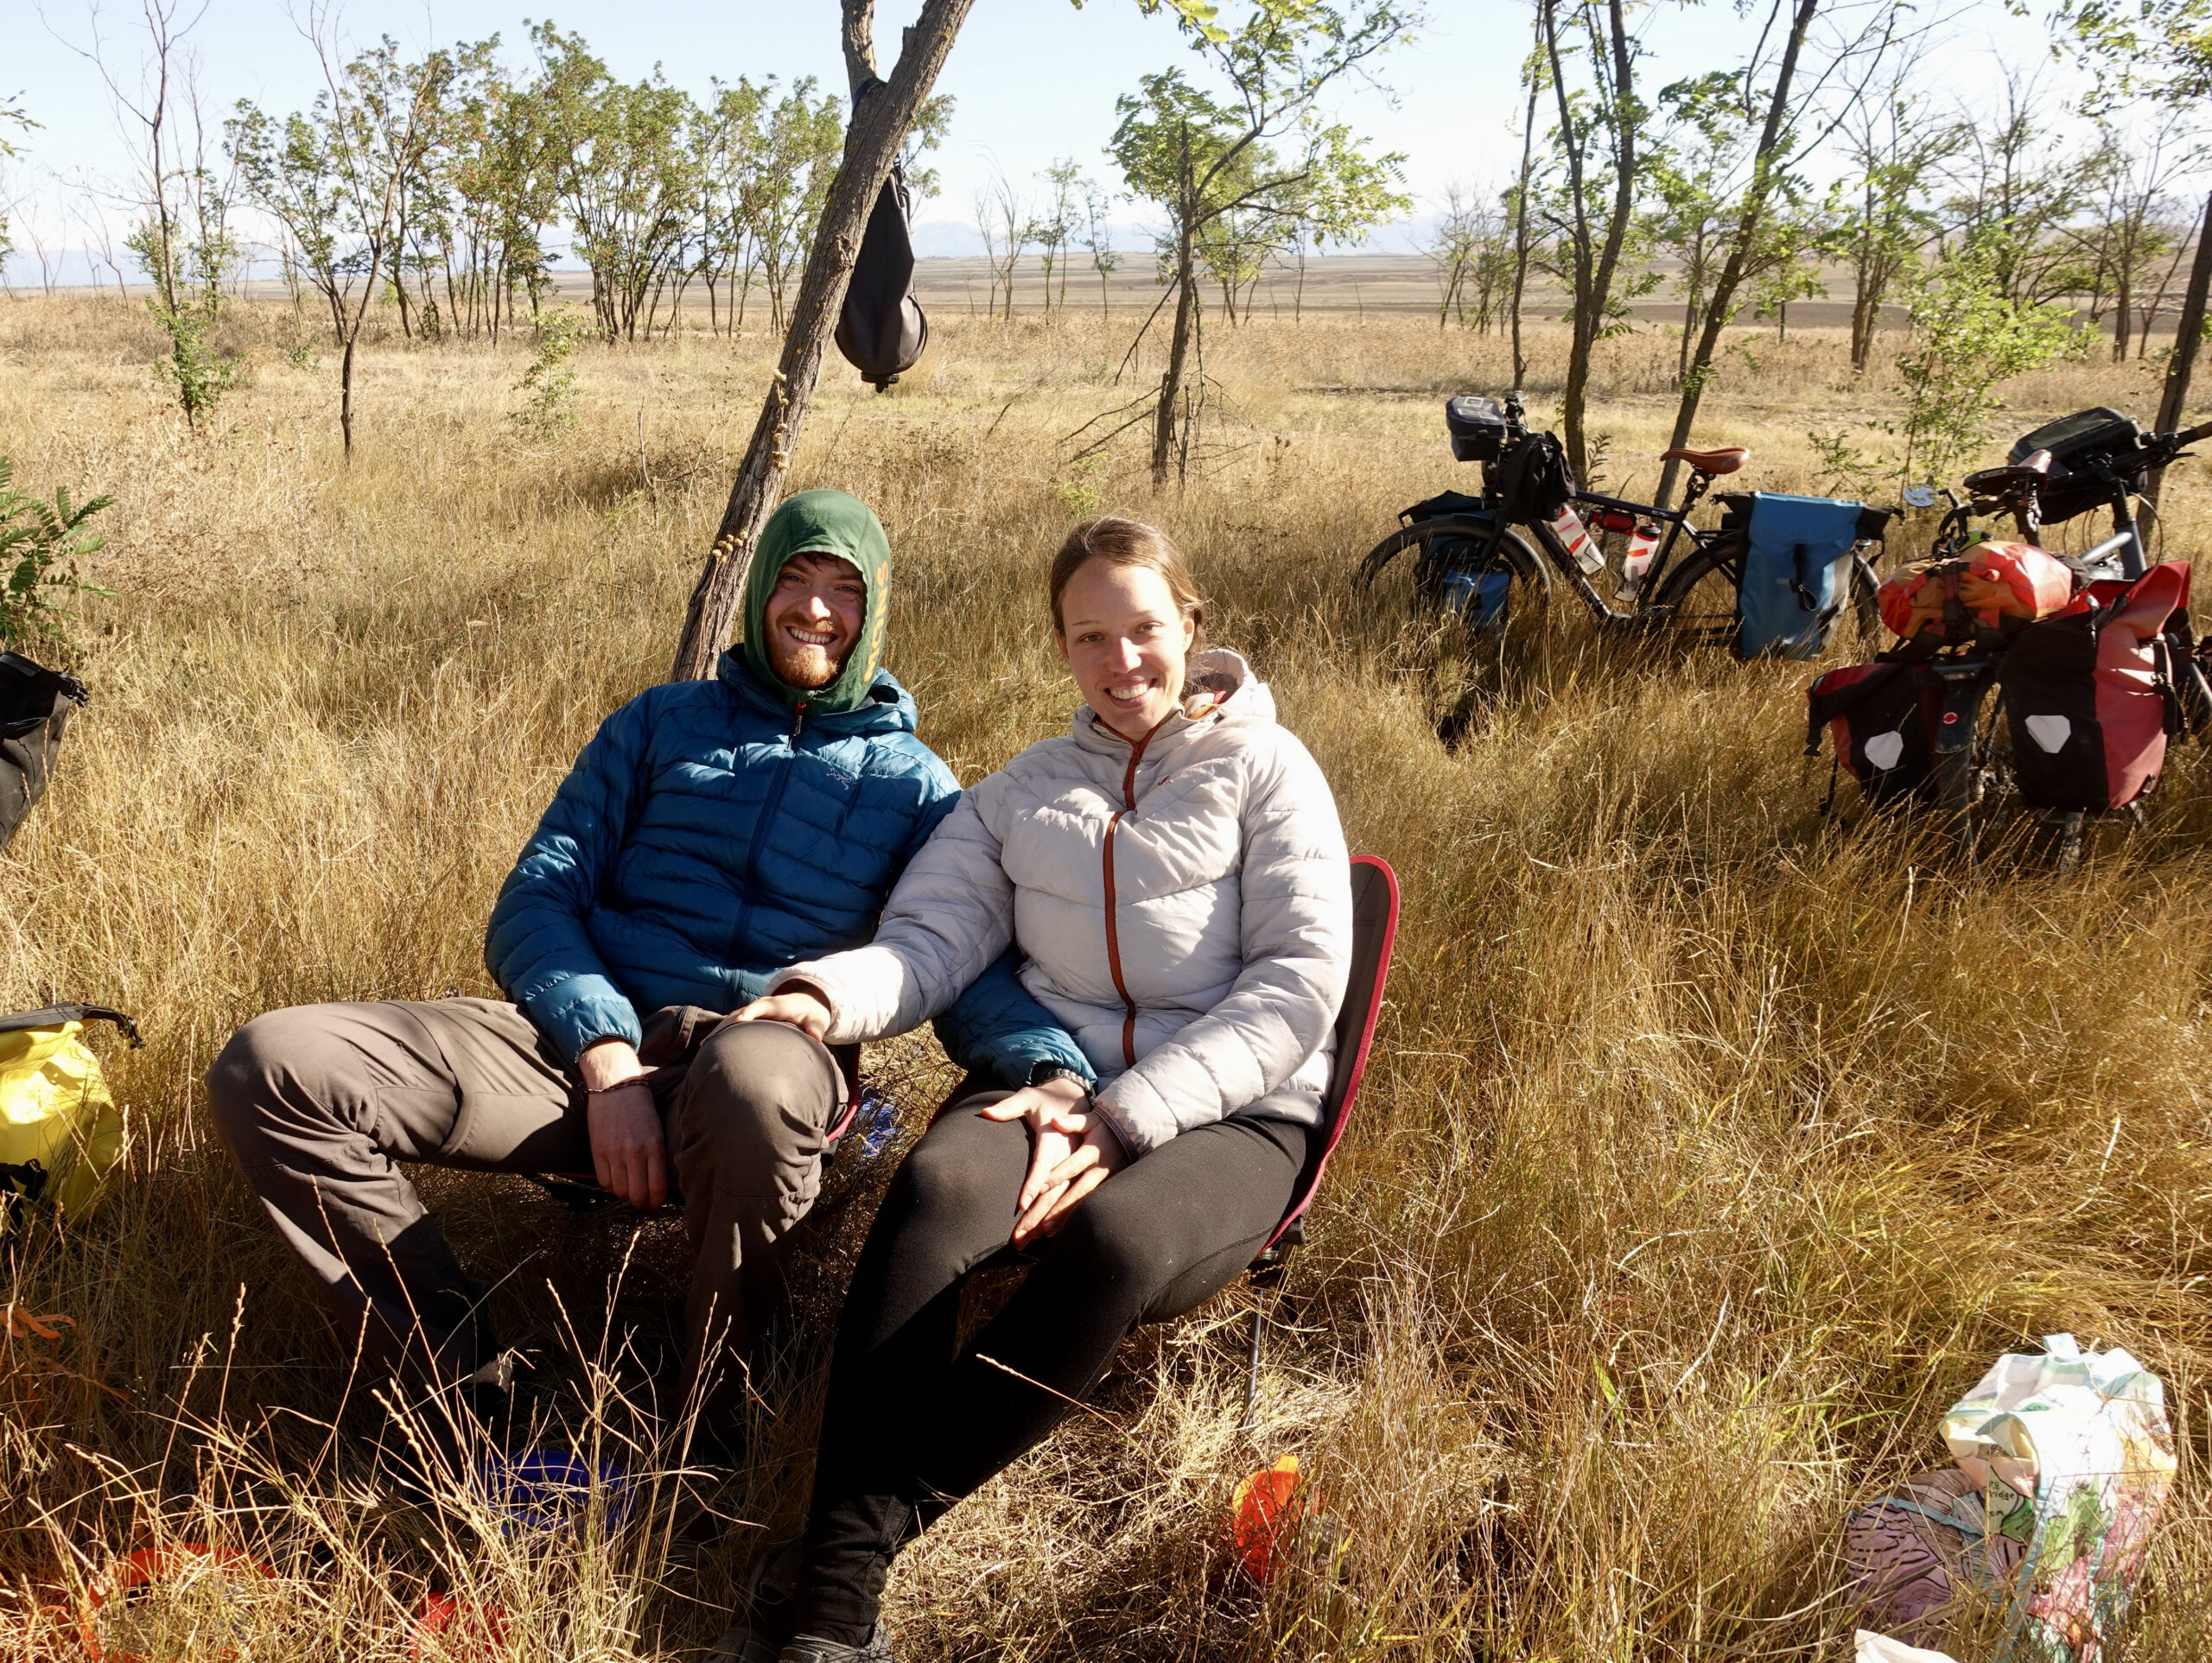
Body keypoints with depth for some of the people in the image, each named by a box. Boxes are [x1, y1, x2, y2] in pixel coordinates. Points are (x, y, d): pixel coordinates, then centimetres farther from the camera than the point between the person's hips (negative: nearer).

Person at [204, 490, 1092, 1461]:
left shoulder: (915, 784, 15)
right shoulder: (663, 723, 19)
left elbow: (967, 969, 3)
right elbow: (535, 902, 9)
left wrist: (1055, 1072, -22)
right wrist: (607, 1058, -11)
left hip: (767, 1055, -2)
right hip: (592, 1039, 3)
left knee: (752, 1081, -42)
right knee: (270, 1067, -19)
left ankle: (705, 1428, -19)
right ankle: (473, 1390, -15)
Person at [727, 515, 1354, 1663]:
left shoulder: (1265, 771, 7)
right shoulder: (1024, 792, 19)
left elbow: (1298, 988, -4)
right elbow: (932, 942, 7)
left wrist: (1126, 1121, -16)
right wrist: (827, 995, -18)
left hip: (1235, 1115, -2)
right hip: (1057, 1093, 3)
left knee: (1114, 1242, -36)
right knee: (935, 1187, -32)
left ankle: (859, 1532, -32)